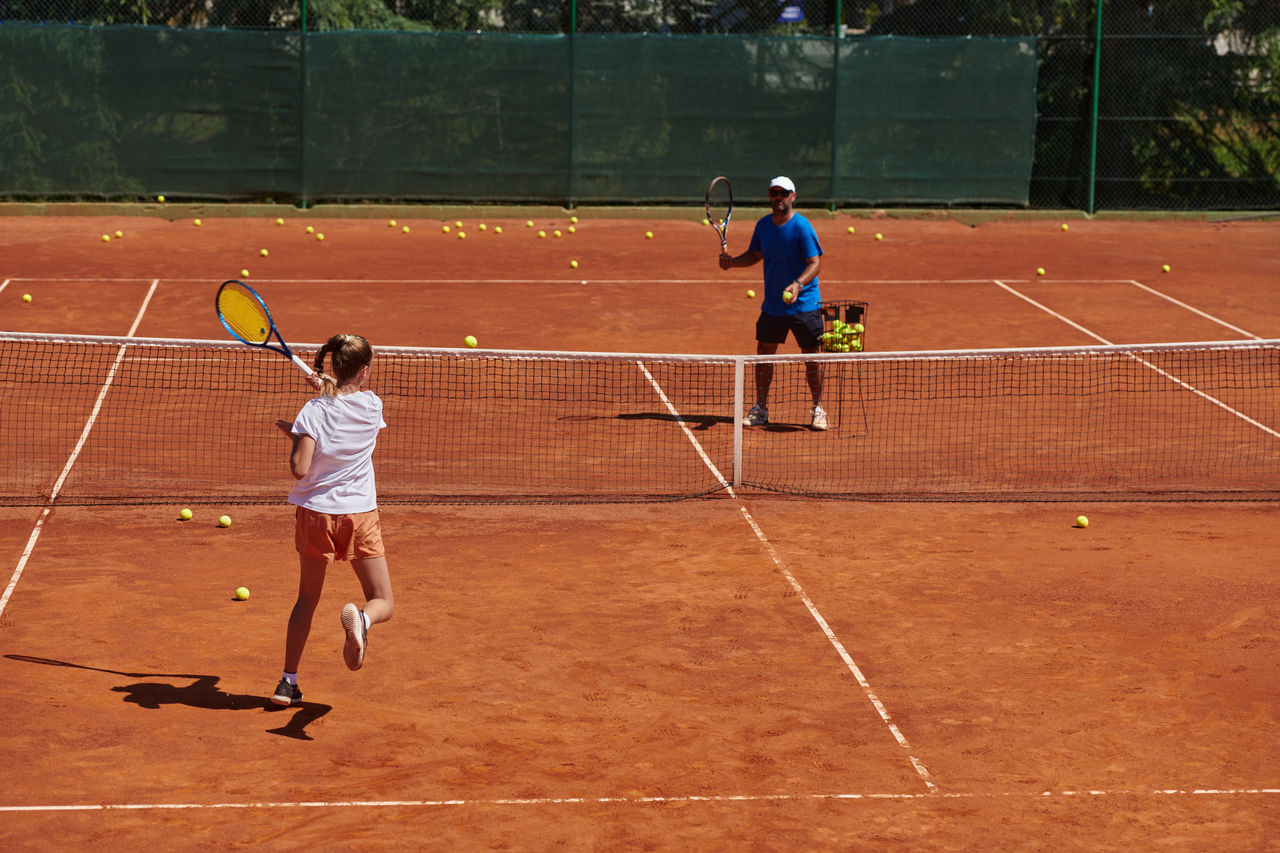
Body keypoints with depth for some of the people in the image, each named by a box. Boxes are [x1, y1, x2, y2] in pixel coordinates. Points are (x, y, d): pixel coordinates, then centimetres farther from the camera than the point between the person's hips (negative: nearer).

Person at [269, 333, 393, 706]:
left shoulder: (313, 411, -8)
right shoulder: (371, 406, -3)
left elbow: (300, 468, -13)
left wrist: (291, 432, 2)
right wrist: (330, 388, 15)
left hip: (315, 513, 1)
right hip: (359, 514, -1)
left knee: (307, 599, 18)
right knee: (383, 602, 6)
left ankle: (288, 682, 15)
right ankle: (360, 618, -31)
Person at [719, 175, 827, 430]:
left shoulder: (802, 227, -14)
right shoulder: (763, 225, 4)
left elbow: (815, 262, -18)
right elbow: (755, 254, 19)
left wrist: (798, 284, -34)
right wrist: (733, 261, 0)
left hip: (803, 305, -5)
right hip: (772, 305, 5)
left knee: (811, 357, 0)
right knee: (764, 353, 6)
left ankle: (817, 410, 14)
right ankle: (760, 409, 17)